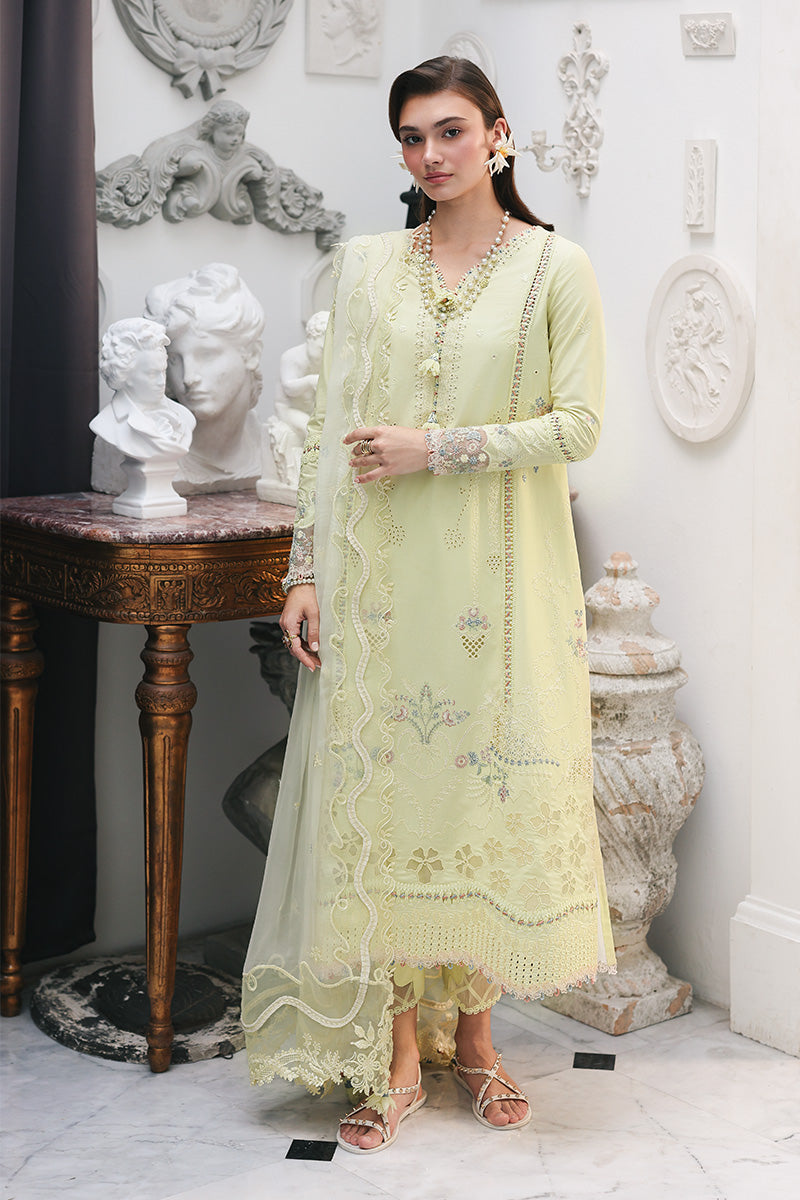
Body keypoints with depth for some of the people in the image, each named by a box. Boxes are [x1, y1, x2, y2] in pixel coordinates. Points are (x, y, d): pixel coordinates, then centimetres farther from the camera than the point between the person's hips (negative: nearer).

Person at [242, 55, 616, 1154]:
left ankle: (475, 1033, 20)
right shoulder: (368, 265, 9)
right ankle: (397, 1057, 11)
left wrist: (437, 449, -14)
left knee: (492, 785, 3)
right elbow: (332, 430, 7)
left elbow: (578, 425, -6)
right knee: (383, 788, 0)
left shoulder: (555, 268, 1)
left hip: (502, 571, -2)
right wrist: (307, 568, 0)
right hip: (381, 571, 2)